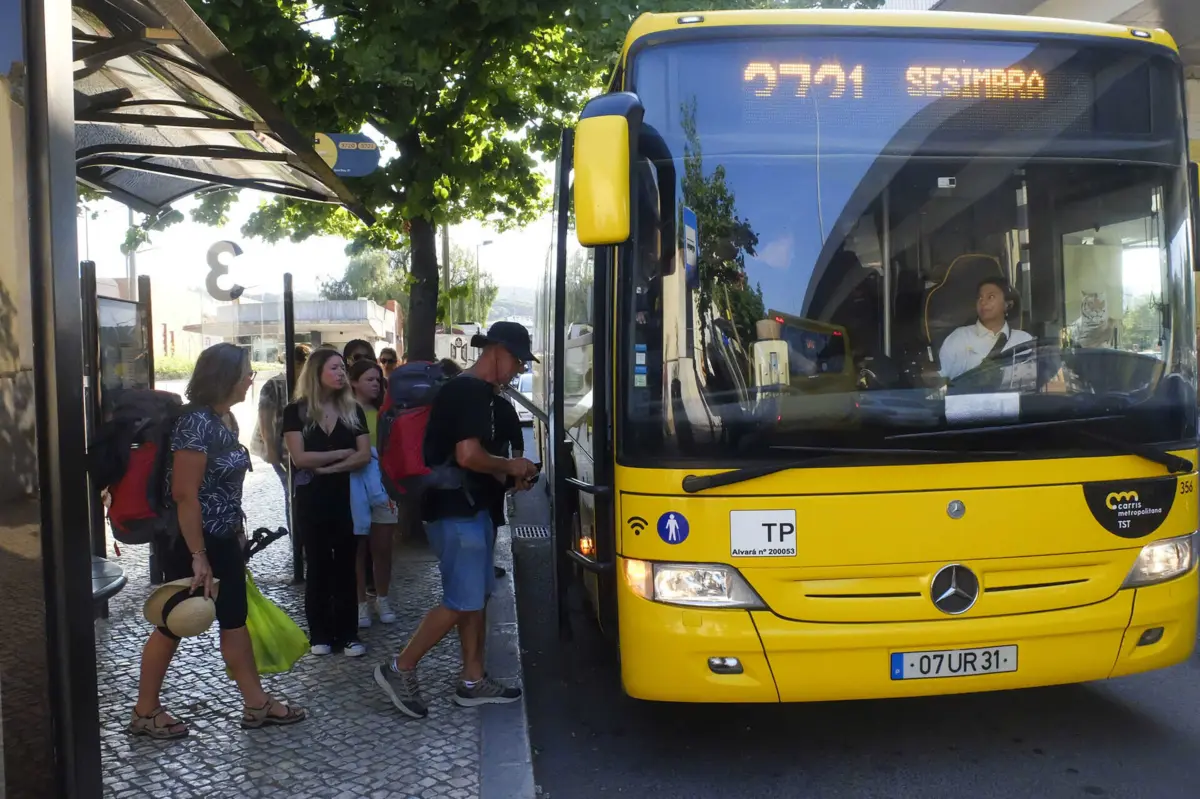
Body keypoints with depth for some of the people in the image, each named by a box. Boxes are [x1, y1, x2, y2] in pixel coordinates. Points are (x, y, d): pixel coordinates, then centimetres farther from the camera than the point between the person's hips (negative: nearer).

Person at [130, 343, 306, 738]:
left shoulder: (225, 420, 7)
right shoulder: (196, 423, -22)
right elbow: (184, 494, -24)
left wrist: (237, 532, 17)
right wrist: (197, 556, -23)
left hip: (223, 539, 9)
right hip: (191, 542, -9)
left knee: (235, 620, 13)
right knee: (174, 624, 6)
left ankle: (256, 703, 21)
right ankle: (145, 712, 22)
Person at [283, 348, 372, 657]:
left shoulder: (353, 410, 5)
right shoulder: (296, 411, -3)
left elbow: (364, 456, -4)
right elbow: (300, 458, -12)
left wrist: (325, 468, -13)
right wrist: (343, 453, -7)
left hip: (347, 499, 2)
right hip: (312, 501, -2)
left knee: (345, 567, 5)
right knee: (319, 567, 7)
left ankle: (348, 634, 11)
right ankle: (321, 635, 15)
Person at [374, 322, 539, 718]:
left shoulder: (468, 389, 15)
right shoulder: (472, 391, -17)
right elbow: (467, 456, -27)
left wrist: (506, 477, 11)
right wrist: (509, 466, -10)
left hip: (469, 508, 11)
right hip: (456, 513, -11)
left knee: (477, 596, 14)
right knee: (462, 602, -4)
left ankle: (472, 680, 22)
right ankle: (400, 670, 8)